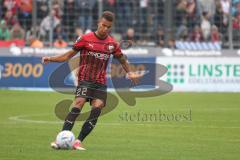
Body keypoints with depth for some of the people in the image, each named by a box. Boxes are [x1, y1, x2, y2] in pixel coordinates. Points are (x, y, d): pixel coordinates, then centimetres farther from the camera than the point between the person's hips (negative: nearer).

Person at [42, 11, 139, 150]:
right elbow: (69, 55, 6)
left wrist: (130, 73, 10)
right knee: (78, 104, -23)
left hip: (101, 83, 3)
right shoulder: (86, 39, 0)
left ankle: (78, 141, -13)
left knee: (97, 110, -15)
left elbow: (122, 59, 24)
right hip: (85, 80, -3)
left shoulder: (112, 44, 8)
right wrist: (51, 59, -4)